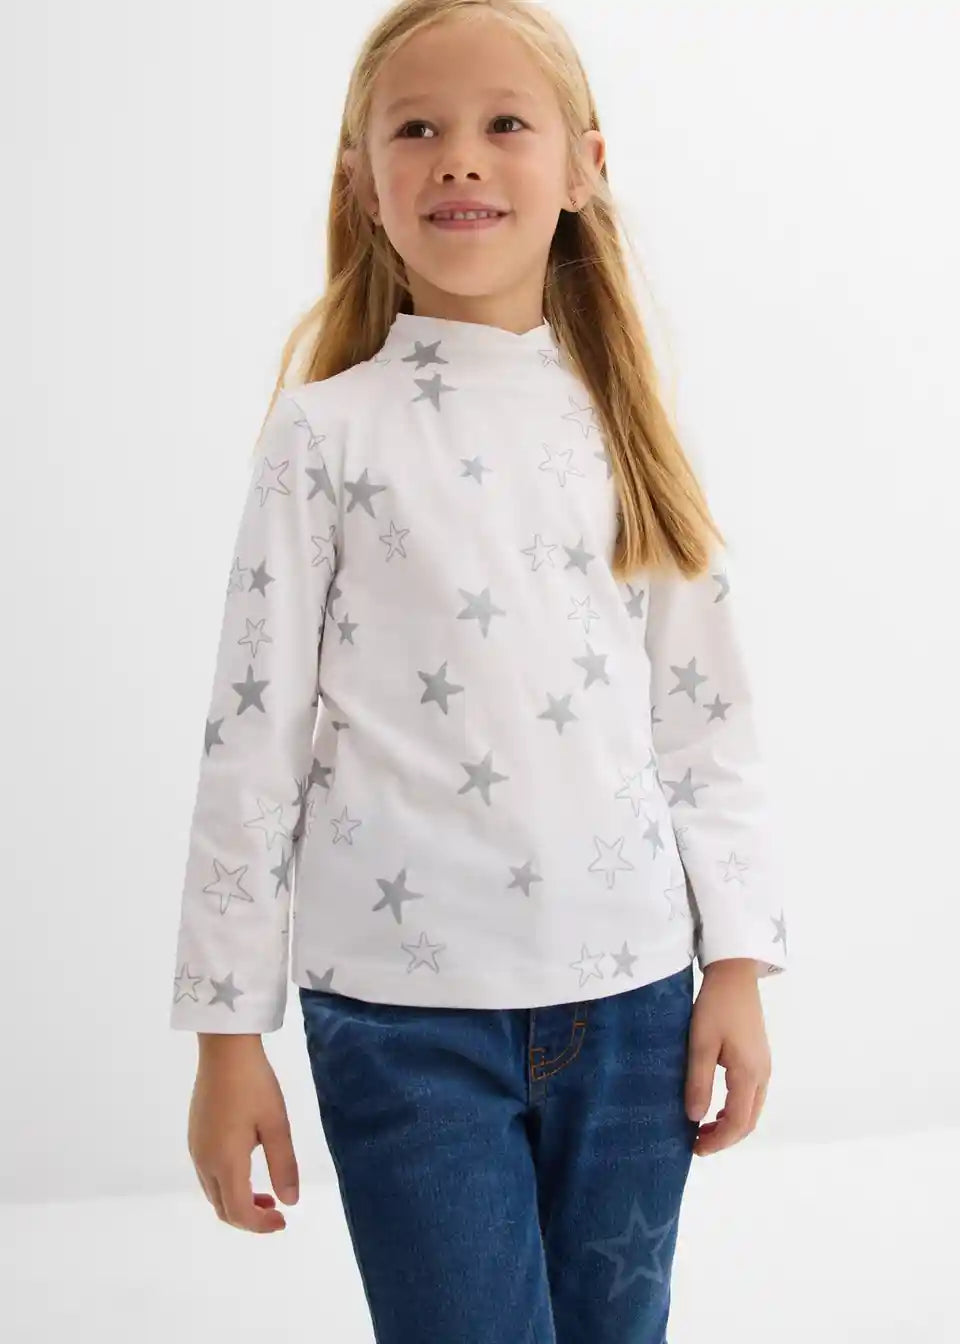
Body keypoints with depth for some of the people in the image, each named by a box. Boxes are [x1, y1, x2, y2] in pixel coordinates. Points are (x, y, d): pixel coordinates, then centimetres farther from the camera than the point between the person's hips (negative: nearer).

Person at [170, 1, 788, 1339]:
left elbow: (709, 717, 8)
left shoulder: (624, 426, 7)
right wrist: (228, 1031, -3)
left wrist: (738, 963, 3)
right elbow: (255, 738, -3)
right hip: (406, 1009, -3)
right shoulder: (329, 433, -2)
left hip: (631, 993, 3)